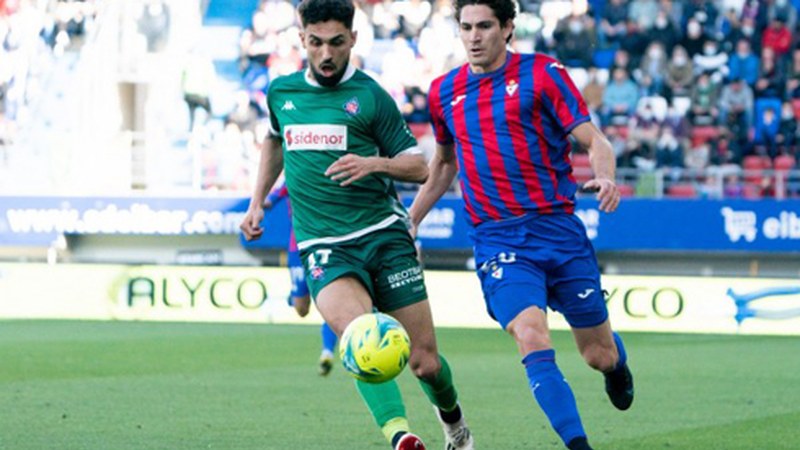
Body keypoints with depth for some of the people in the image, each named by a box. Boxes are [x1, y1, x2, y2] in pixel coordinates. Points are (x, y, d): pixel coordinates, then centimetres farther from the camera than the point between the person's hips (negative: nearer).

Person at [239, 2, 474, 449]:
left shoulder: (370, 96, 0)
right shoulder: (282, 91, 11)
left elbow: (418, 167, 3)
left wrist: (374, 164, -15)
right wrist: (258, 202, 27)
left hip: (384, 236, -1)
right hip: (324, 246, 1)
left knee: (425, 362, 1)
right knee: (356, 331, -31)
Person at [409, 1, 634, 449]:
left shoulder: (543, 73, -2)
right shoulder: (444, 92, 10)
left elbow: (594, 140, -6)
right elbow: (444, 163, 26)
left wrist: (605, 177, -27)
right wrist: (408, 222, 22)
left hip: (557, 228, -1)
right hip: (497, 241, 1)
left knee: (599, 353, 8)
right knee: (532, 337, -23)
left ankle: (617, 363, 47)